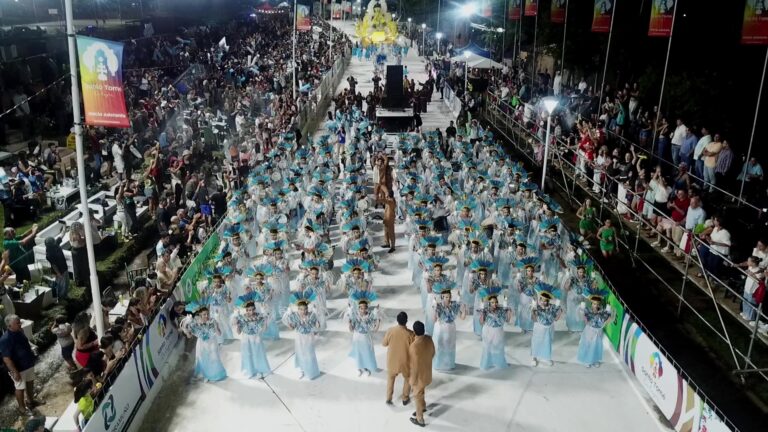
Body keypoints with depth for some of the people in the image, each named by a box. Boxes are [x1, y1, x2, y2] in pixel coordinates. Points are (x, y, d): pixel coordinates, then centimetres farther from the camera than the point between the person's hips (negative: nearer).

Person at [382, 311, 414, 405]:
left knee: (390, 378, 28)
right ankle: (405, 399, 37)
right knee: (408, 378, 26)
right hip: (405, 361, -1)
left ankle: (389, 399, 33)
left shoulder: (390, 331, -19)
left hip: (392, 360, 2)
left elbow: (384, 344, -3)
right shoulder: (410, 334, -24)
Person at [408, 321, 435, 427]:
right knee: (421, 391, 32)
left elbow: (415, 365, -27)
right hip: (427, 371, 7)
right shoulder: (429, 339, -14)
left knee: (418, 396, 15)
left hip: (419, 374, -7)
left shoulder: (414, 346, -36)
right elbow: (433, 353, 3)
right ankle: (423, 407, 56)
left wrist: (413, 379, -13)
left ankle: (420, 420, 32)